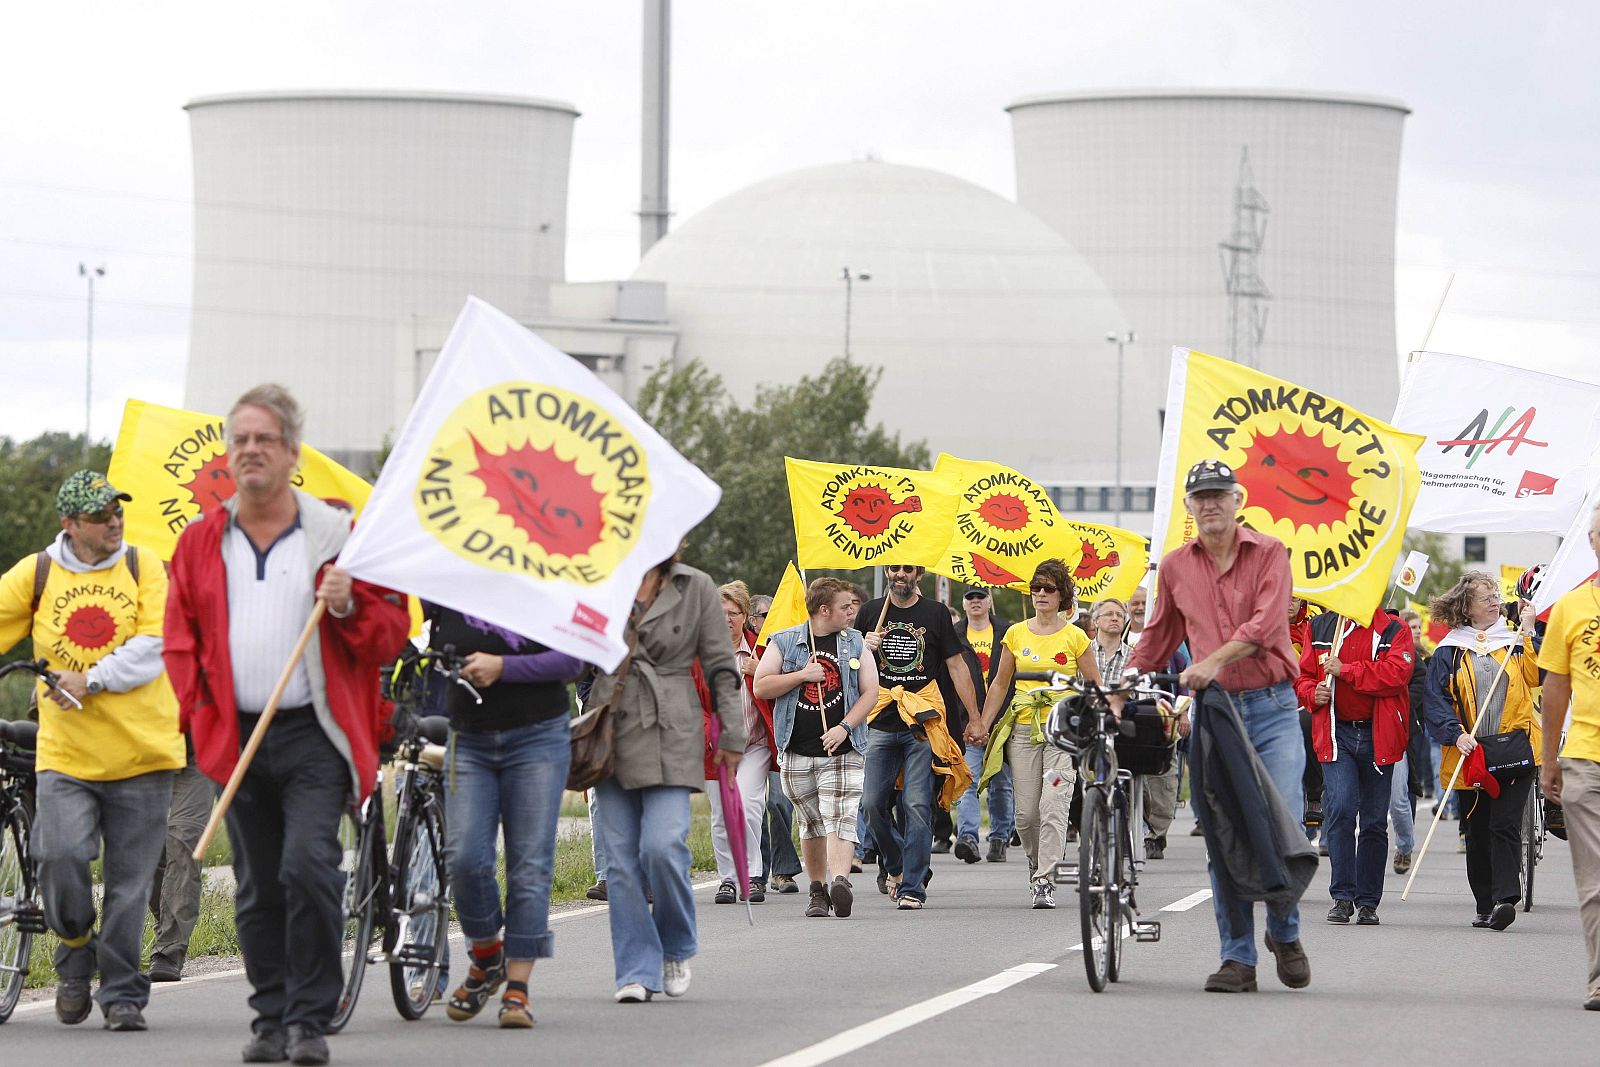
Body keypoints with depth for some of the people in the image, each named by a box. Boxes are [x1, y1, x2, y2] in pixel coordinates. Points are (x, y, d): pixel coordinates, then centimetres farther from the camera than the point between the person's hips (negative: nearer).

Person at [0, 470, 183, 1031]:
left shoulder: (143, 568, 3)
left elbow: (155, 645, -6)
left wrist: (92, 680, -16)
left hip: (141, 751, 0)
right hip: (65, 752, 0)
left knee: (129, 882, 2)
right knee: (60, 857, -16)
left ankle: (121, 994, 14)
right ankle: (75, 955, 12)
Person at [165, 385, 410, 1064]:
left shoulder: (336, 535, 3)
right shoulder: (200, 543, 11)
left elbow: (392, 628, 5)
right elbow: (181, 642, 17)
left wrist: (349, 606, -14)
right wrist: (200, 710, 4)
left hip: (314, 734, -3)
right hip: (235, 739, 3)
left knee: (307, 864, -18)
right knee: (258, 888, 8)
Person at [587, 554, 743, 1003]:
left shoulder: (696, 587, 3)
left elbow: (721, 667, 6)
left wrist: (731, 736, 3)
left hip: (671, 732, -2)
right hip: (612, 729, 3)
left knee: (662, 846, -16)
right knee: (621, 859, -1)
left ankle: (676, 949, 9)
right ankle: (637, 971, 6)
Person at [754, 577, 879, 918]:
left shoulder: (854, 643, 10)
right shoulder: (784, 642, 7)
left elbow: (870, 691, 5)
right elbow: (760, 687, 1)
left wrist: (844, 727, -9)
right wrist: (802, 675, -10)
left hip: (843, 749, -1)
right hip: (796, 751, 1)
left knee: (840, 819, -15)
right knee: (811, 824, 8)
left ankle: (840, 881, -30)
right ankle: (818, 892, 16)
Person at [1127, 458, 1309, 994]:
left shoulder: (1268, 553, 1)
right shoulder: (1175, 567, 11)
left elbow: (1265, 625, -13)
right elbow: (1158, 637, 24)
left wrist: (1213, 661, -25)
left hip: (1271, 708, -3)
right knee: (1222, 837, -1)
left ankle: (1285, 933, 14)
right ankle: (1238, 959, 4)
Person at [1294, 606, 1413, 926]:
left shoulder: (1394, 630, 1)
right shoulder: (1320, 628, 10)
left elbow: (1397, 673, -14)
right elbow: (1303, 675, 16)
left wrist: (1345, 670, -17)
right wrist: (1312, 693, -7)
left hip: (1378, 737, -1)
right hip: (1337, 734, 1)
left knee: (1374, 821, 6)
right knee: (1340, 809, -17)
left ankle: (1367, 901, 15)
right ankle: (1342, 896, -12)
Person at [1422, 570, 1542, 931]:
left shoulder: (1515, 641, 10)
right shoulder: (1450, 651, 7)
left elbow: (1537, 677, -4)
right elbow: (1435, 699, 0)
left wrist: (1529, 636, -8)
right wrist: (1455, 734, -15)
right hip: (1470, 753, 1)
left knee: (1505, 827, -14)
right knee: (1477, 833, 8)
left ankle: (1505, 898, -21)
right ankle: (1485, 905, 18)